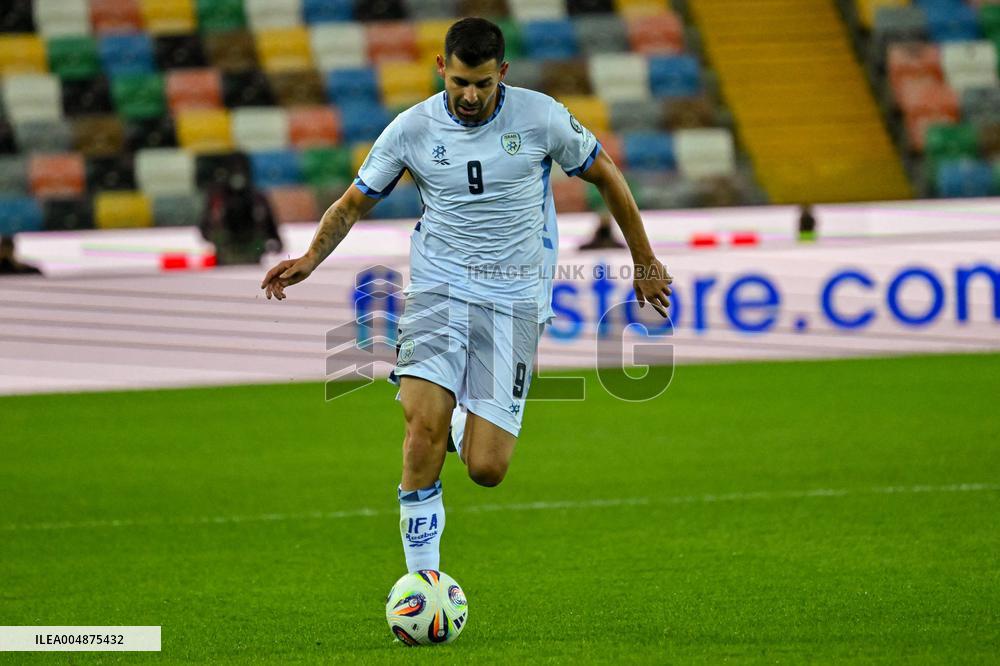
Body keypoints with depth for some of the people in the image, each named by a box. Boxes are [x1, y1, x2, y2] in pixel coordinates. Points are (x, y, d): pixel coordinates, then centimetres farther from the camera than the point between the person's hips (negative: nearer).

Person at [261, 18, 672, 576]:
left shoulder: (541, 117, -5)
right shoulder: (412, 129, -2)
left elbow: (606, 176, 9)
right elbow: (354, 203, 10)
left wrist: (645, 263, 15)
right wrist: (311, 259, -8)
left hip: (513, 299, -1)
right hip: (439, 289, 1)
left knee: (486, 469, -10)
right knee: (424, 425, -23)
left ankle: (465, 426, 28)